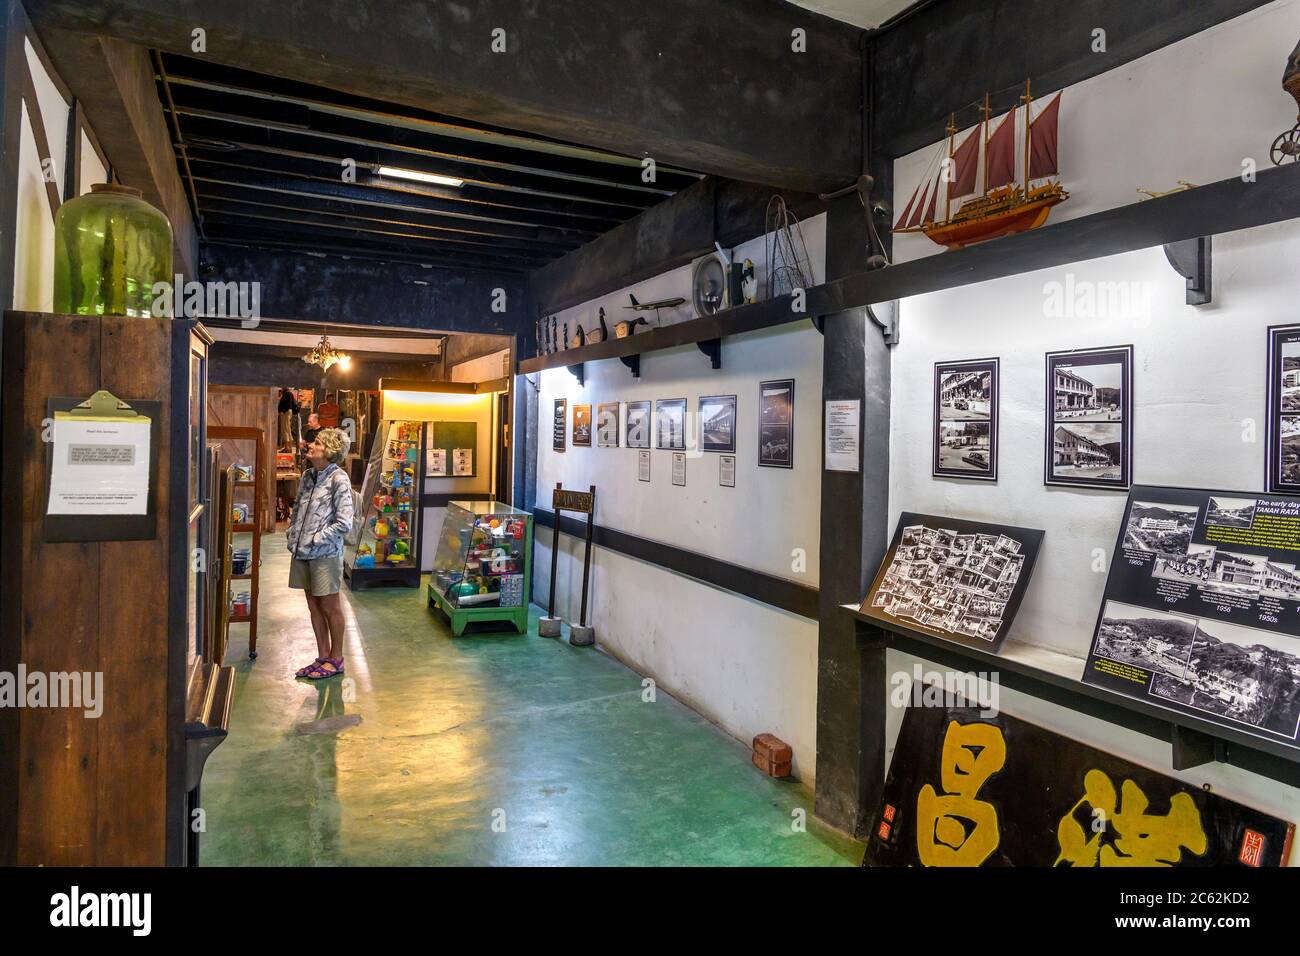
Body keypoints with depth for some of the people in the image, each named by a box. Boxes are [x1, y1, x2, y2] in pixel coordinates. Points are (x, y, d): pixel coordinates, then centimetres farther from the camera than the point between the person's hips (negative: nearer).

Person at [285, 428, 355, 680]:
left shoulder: (338, 479, -13)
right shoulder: (307, 476, 8)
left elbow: (344, 523, -17)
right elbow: (297, 510, 20)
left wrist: (314, 539, -15)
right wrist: (293, 538, 8)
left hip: (325, 554, -7)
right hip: (303, 553, 7)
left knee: (330, 607, 5)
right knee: (314, 606, 14)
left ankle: (336, 659, 19)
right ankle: (323, 657, 26)